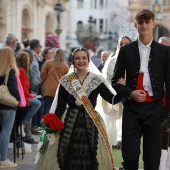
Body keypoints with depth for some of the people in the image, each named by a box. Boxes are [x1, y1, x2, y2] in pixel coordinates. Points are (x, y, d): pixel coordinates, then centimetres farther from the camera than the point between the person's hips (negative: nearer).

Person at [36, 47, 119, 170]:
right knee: (69, 158, -2)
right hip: (70, 123, 1)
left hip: (91, 122, 0)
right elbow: (60, 106, 7)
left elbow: (112, 98, -7)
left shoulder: (97, 79, 3)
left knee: (90, 158, -4)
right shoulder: (65, 81, 6)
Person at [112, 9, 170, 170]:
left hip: (154, 109, 0)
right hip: (132, 108, 0)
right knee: (129, 155, -1)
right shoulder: (126, 50, 6)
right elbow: (116, 81, 8)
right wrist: (131, 93, -10)